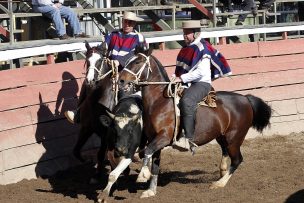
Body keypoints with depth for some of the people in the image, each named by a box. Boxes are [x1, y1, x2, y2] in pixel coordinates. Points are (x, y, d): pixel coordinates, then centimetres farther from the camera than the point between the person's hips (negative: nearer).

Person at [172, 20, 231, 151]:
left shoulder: (202, 49, -11)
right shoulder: (186, 48, 16)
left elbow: (201, 72, -20)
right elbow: (180, 68, 27)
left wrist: (182, 78, -22)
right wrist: (175, 78, 8)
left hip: (201, 84, -10)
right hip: (186, 85, 10)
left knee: (186, 101, -37)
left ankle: (189, 139, -41)